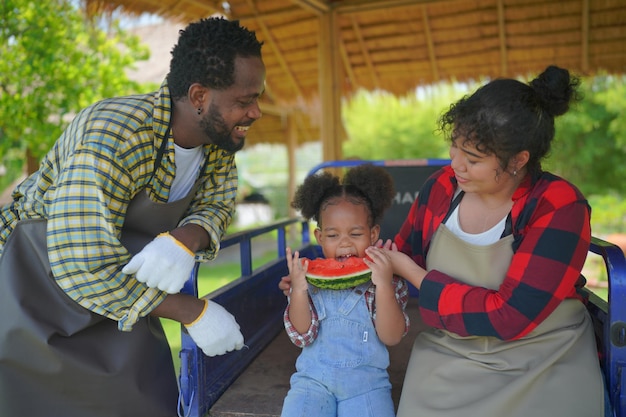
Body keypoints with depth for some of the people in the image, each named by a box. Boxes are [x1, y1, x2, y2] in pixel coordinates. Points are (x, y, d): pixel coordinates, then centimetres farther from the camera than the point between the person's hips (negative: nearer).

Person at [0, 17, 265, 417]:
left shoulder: (220, 139, -10)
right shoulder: (115, 136, -33)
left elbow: (215, 206, -5)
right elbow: (83, 267, -35)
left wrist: (185, 240, -30)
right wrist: (193, 312, -28)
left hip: (121, 293, 6)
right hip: (42, 281, -6)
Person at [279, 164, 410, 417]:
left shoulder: (389, 282, -3)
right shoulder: (311, 278, -2)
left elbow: (391, 337, -13)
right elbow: (302, 336, -6)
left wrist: (383, 285, -25)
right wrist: (297, 290, -21)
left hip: (367, 382, 0)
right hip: (313, 378, 1)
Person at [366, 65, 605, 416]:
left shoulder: (560, 209, -18)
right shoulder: (442, 186, -6)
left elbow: (508, 316, -23)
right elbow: (404, 253, 8)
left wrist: (416, 276, -18)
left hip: (542, 372, -3)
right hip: (447, 360, 3)